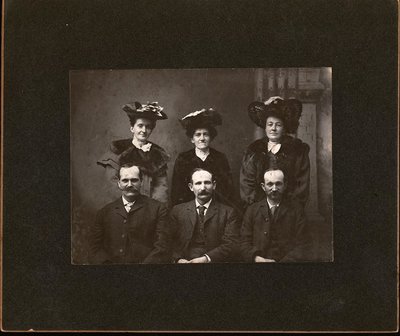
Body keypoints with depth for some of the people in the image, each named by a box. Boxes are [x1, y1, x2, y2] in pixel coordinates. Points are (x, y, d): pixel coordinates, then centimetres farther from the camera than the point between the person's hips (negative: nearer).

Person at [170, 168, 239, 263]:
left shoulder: (228, 212, 8)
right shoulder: (177, 211, 13)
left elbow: (232, 245, -2)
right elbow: (170, 242, 8)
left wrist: (207, 258, -14)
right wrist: (178, 258, -12)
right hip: (186, 261, 2)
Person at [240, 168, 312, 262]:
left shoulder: (296, 208, 6)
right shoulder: (252, 210, 11)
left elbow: (303, 246, 1)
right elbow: (245, 243, 8)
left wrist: (285, 261, -13)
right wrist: (257, 258, -10)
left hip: (287, 260, -1)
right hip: (259, 261, 2)